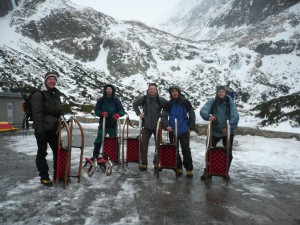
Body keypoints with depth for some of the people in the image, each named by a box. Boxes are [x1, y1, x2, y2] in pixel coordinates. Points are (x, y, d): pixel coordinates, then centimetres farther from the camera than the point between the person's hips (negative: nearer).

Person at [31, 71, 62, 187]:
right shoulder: (38, 95, -9)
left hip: (54, 129, 8)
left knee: (58, 151, 11)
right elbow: (37, 114, -17)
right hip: (43, 129, -7)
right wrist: (40, 130, -23)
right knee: (42, 152, 4)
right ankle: (44, 177, 16)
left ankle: (58, 174, 25)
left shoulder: (56, 95, 15)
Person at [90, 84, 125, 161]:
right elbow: (96, 111, 4)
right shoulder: (101, 100, 6)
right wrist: (102, 113, -17)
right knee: (98, 141, 3)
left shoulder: (116, 100, 2)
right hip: (103, 124, 1)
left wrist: (118, 114, -24)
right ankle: (95, 156, 14)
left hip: (113, 125, -1)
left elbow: (122, 111, -2)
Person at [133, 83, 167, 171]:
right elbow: (134, 104, 12)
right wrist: (139, 113, 3)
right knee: (144, 145, 5)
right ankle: (144, 163, 18)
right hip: (146, 126, 1)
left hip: (157, 126, -1)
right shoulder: (143, 98, -5)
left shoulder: (160, 100, -10)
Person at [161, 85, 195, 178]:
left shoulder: (185, 102, -2)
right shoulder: (169, 104, 1)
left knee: (186, 150, 0)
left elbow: (192, 115, 4)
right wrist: (166, 125, -18)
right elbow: (164, 116, -2)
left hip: (184, 131, -2)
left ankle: (189, 169, 12)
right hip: (172, 131, 2)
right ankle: (178, 168, 24)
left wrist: (191, 127, -1)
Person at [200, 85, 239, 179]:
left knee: (228, 153, 11)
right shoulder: (212, 101, -6)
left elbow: (235, 116, -15)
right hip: (215, 131, 0)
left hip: (227, 132, 0)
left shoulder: (230, 102, -7)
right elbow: (203, 110, -19)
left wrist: (230, 127, -29)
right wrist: (208, 116, -40)